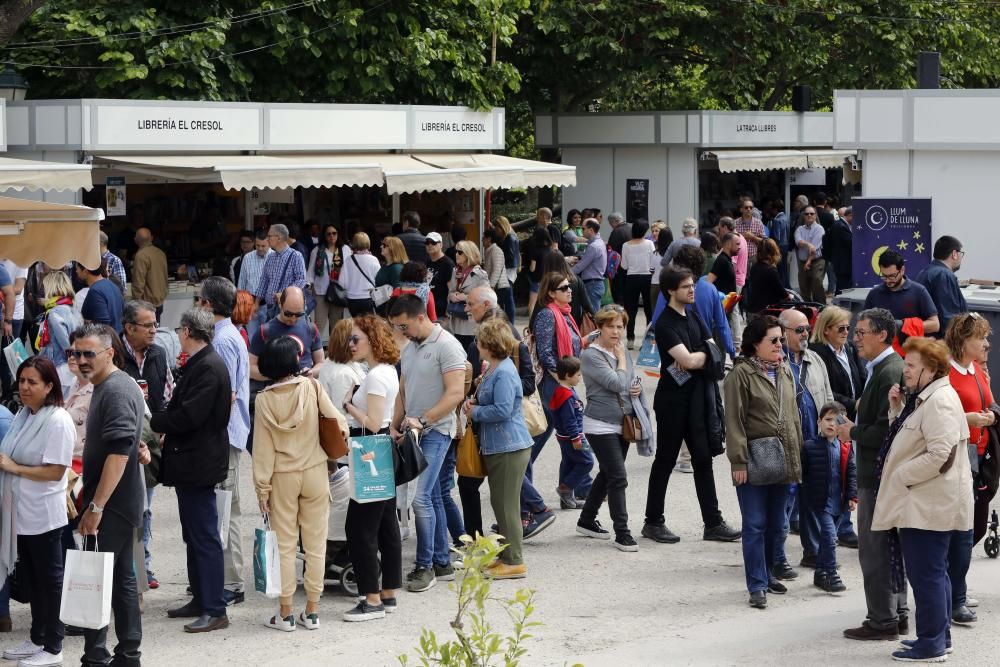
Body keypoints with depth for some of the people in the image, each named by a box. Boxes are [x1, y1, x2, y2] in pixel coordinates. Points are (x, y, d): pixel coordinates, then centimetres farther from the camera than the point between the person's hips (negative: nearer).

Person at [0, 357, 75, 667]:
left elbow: (55, 471, -21)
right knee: (30, 577, 17)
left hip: (43, 514, -8)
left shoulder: (58, 421, -17)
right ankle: (37, 638, 29)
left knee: (50, 578, 3)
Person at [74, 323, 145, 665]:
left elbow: (119, 451, -24)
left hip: (111, 507, -10)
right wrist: (94, 503, 24)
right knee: (122, 580, 13)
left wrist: (96, 506, -25)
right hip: (118, 505, 10)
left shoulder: (117, 391, -16)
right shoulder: (106, 387, 16)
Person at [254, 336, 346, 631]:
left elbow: (263, 447, -7)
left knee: (285, 545, 6)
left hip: (282, 477, 0)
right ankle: (312, 611, 12)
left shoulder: (265, 399, -9)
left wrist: (262, 487, -1)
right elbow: (339, 425, -10)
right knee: (315, 544, 8)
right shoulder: (312, 388, -9)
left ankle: (285, 613, 9)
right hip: (315, 472, 1)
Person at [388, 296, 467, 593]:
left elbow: (455, 394, -18)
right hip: (413, 432, 8)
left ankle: (425, 565, -7)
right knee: (432, 497, 12)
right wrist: (394, 428, 8)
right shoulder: (409, 347, 15)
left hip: (435, 431, -8)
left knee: (420, 496, -14)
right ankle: (442, 562, 19)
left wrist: (422, 420, -21)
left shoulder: (446, 346, -12)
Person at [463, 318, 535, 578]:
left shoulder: (504, 373, -19)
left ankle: (514, 561, 1)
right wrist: (475, 403, 7)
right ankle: (505, 556, 25)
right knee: (500, 503, 16)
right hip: (496, 447, 11)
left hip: (509, 448, -11)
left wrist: (475, 412, -11)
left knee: (506, 505, -5)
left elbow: (502, 410, -25)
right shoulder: (493, 369, 14)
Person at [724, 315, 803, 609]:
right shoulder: (741, 374, -9)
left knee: (777, 524, 14)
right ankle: (757, 586, 0)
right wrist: (739, 461, -16)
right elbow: (734, 421, -12)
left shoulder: (785, 372, 12)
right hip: (753, 463, -7)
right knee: (755, 525, -4)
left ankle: (767, 573, 28)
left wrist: (796, 455, 15)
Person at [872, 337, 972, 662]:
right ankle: (940, 635, 26)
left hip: (930, 505, -11)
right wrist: (897, 408, 6)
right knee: (934, 572, 17)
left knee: (926, 574, -5)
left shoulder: (939, 401, -18)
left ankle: (931, 644, 0)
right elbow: (910, 441, 19)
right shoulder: (923, 398, 14)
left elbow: (939, 455, -25)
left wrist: (900, 476, -16)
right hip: (923, 503, 11)